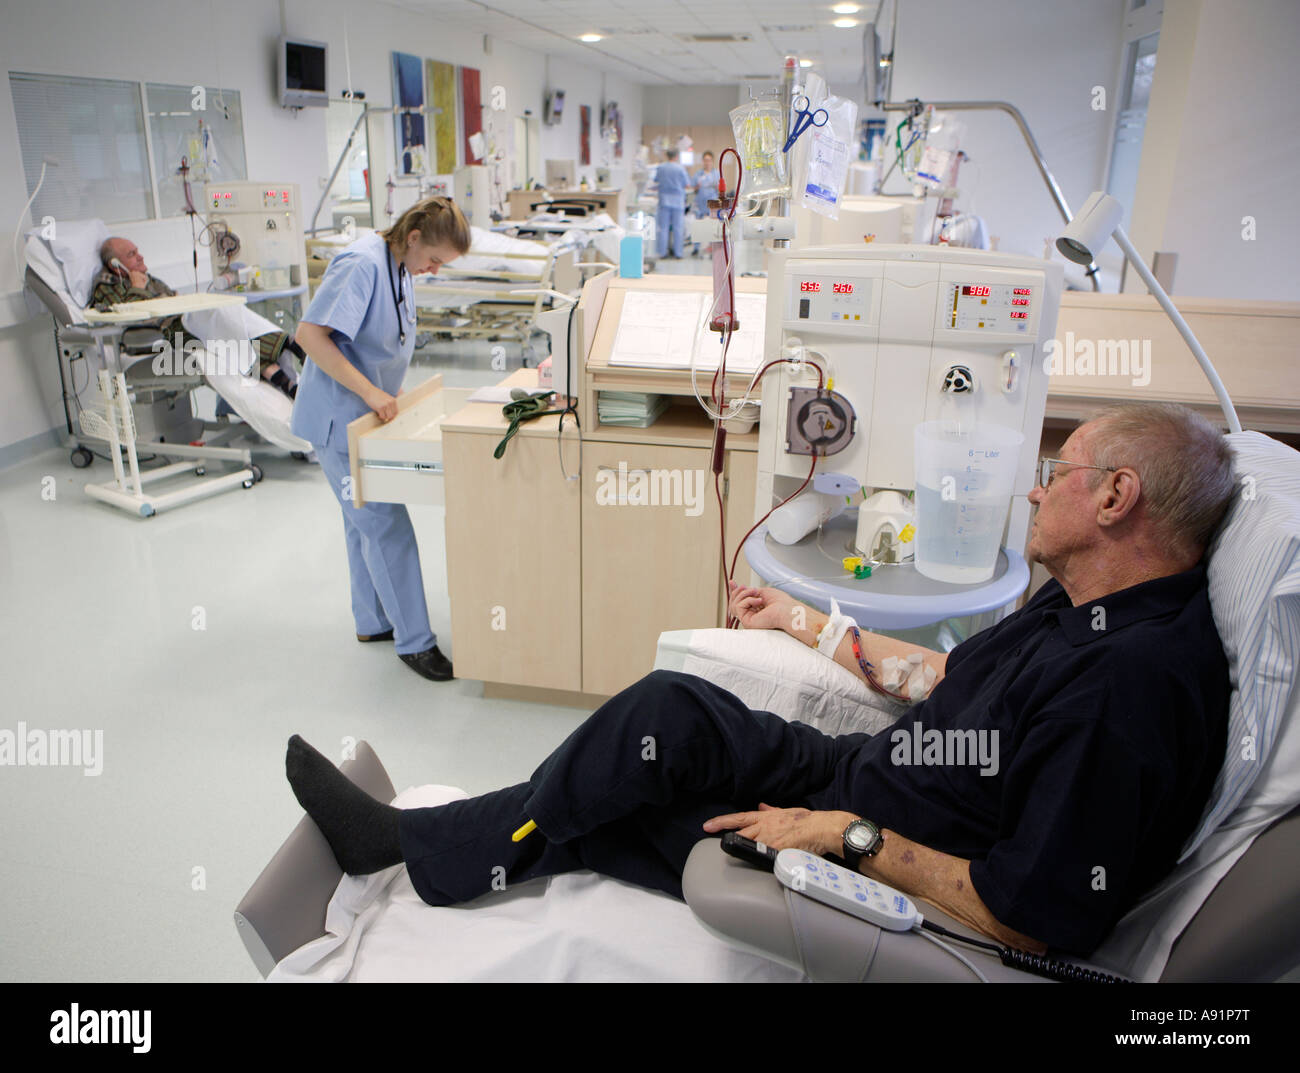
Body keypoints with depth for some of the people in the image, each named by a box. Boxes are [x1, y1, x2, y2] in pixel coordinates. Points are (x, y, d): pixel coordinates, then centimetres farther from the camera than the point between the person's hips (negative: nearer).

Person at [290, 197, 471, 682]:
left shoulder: (399, 265, 7)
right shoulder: (362, 264, -22)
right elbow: (310, 333, -29)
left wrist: (389, 392, 10)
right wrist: (369, 392, -32)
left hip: (367, 417, 10)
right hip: (340, 421, -10)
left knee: (367, 522, 18)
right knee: (387, 527, -7)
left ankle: (373, 622, 32)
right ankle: (414, 642, 2)